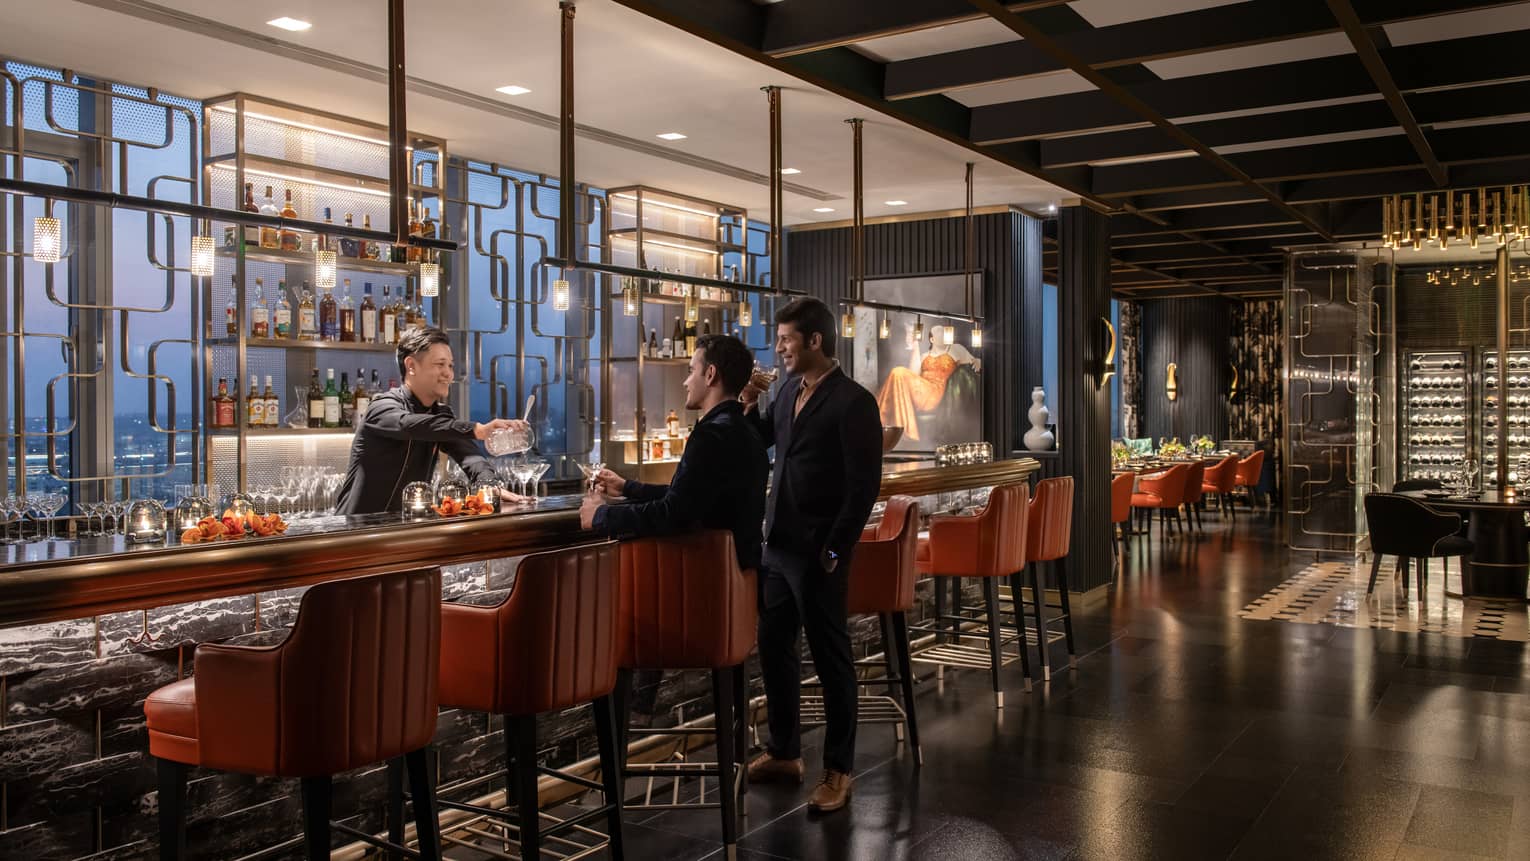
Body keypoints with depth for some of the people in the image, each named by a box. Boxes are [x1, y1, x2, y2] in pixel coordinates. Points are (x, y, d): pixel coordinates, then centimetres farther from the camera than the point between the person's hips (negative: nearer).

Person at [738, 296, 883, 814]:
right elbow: (763, 441, 21)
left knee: (830, 658, 4)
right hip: (777, 545, 8)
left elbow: (865, 485, -16)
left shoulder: (853, 402, -14)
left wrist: (835, 550, -15)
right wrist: (749, 407, 1)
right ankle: (784, 753, 31)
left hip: (816, 553, -8)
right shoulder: (789, 390, 8)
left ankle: (837, 771, 18)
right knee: (774, 648, 15)